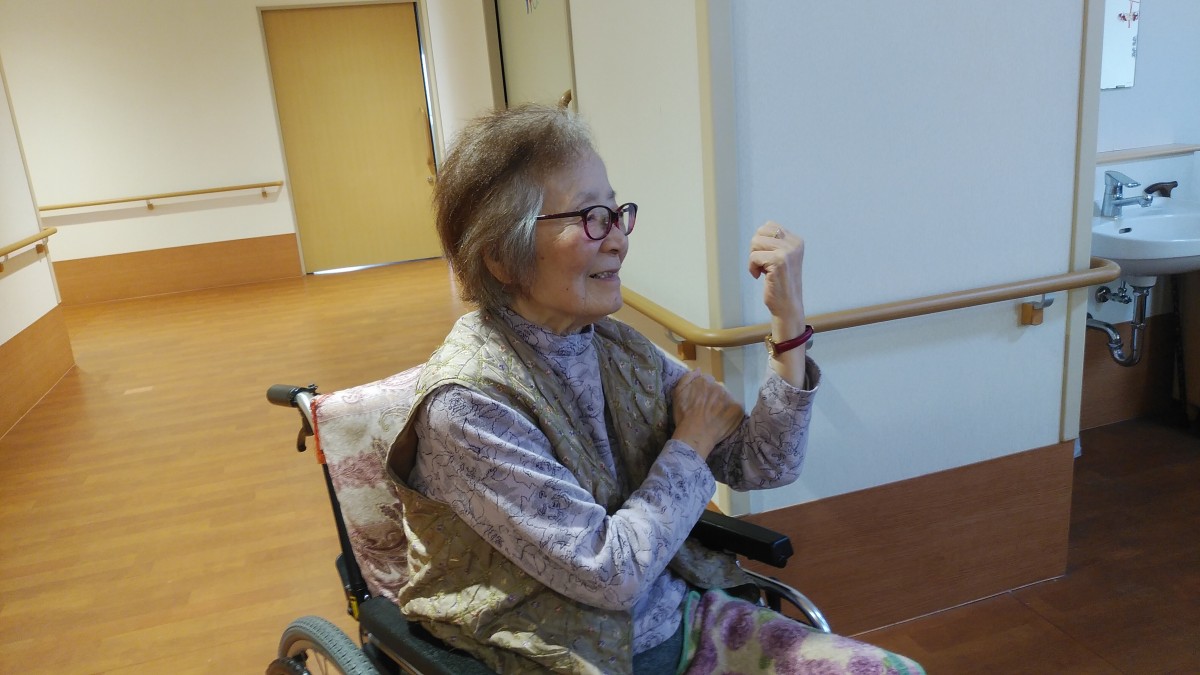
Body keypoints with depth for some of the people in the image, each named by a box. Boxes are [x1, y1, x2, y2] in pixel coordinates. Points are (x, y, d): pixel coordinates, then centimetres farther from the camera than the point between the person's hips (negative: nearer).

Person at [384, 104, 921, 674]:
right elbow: (610, 573, -21)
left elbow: (763, 468, -1)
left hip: (679, 620, 6)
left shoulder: (620, 347, -1)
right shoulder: (467, 402, -21)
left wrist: (788, 319, -12)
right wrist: (691, 443, -9)